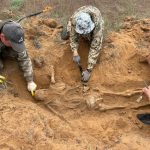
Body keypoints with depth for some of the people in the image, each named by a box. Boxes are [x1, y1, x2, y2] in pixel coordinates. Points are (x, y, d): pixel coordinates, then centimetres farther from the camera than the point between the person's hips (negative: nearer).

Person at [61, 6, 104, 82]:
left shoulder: (98, 25, -48)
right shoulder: (74, 19, -42)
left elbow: (95, 47, -44)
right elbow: (73, 36, -25)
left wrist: (88, 70, -44)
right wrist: (75, 52, -43)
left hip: (94, 24, -1)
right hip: (78, 24, 1)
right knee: (64, 36, 1)